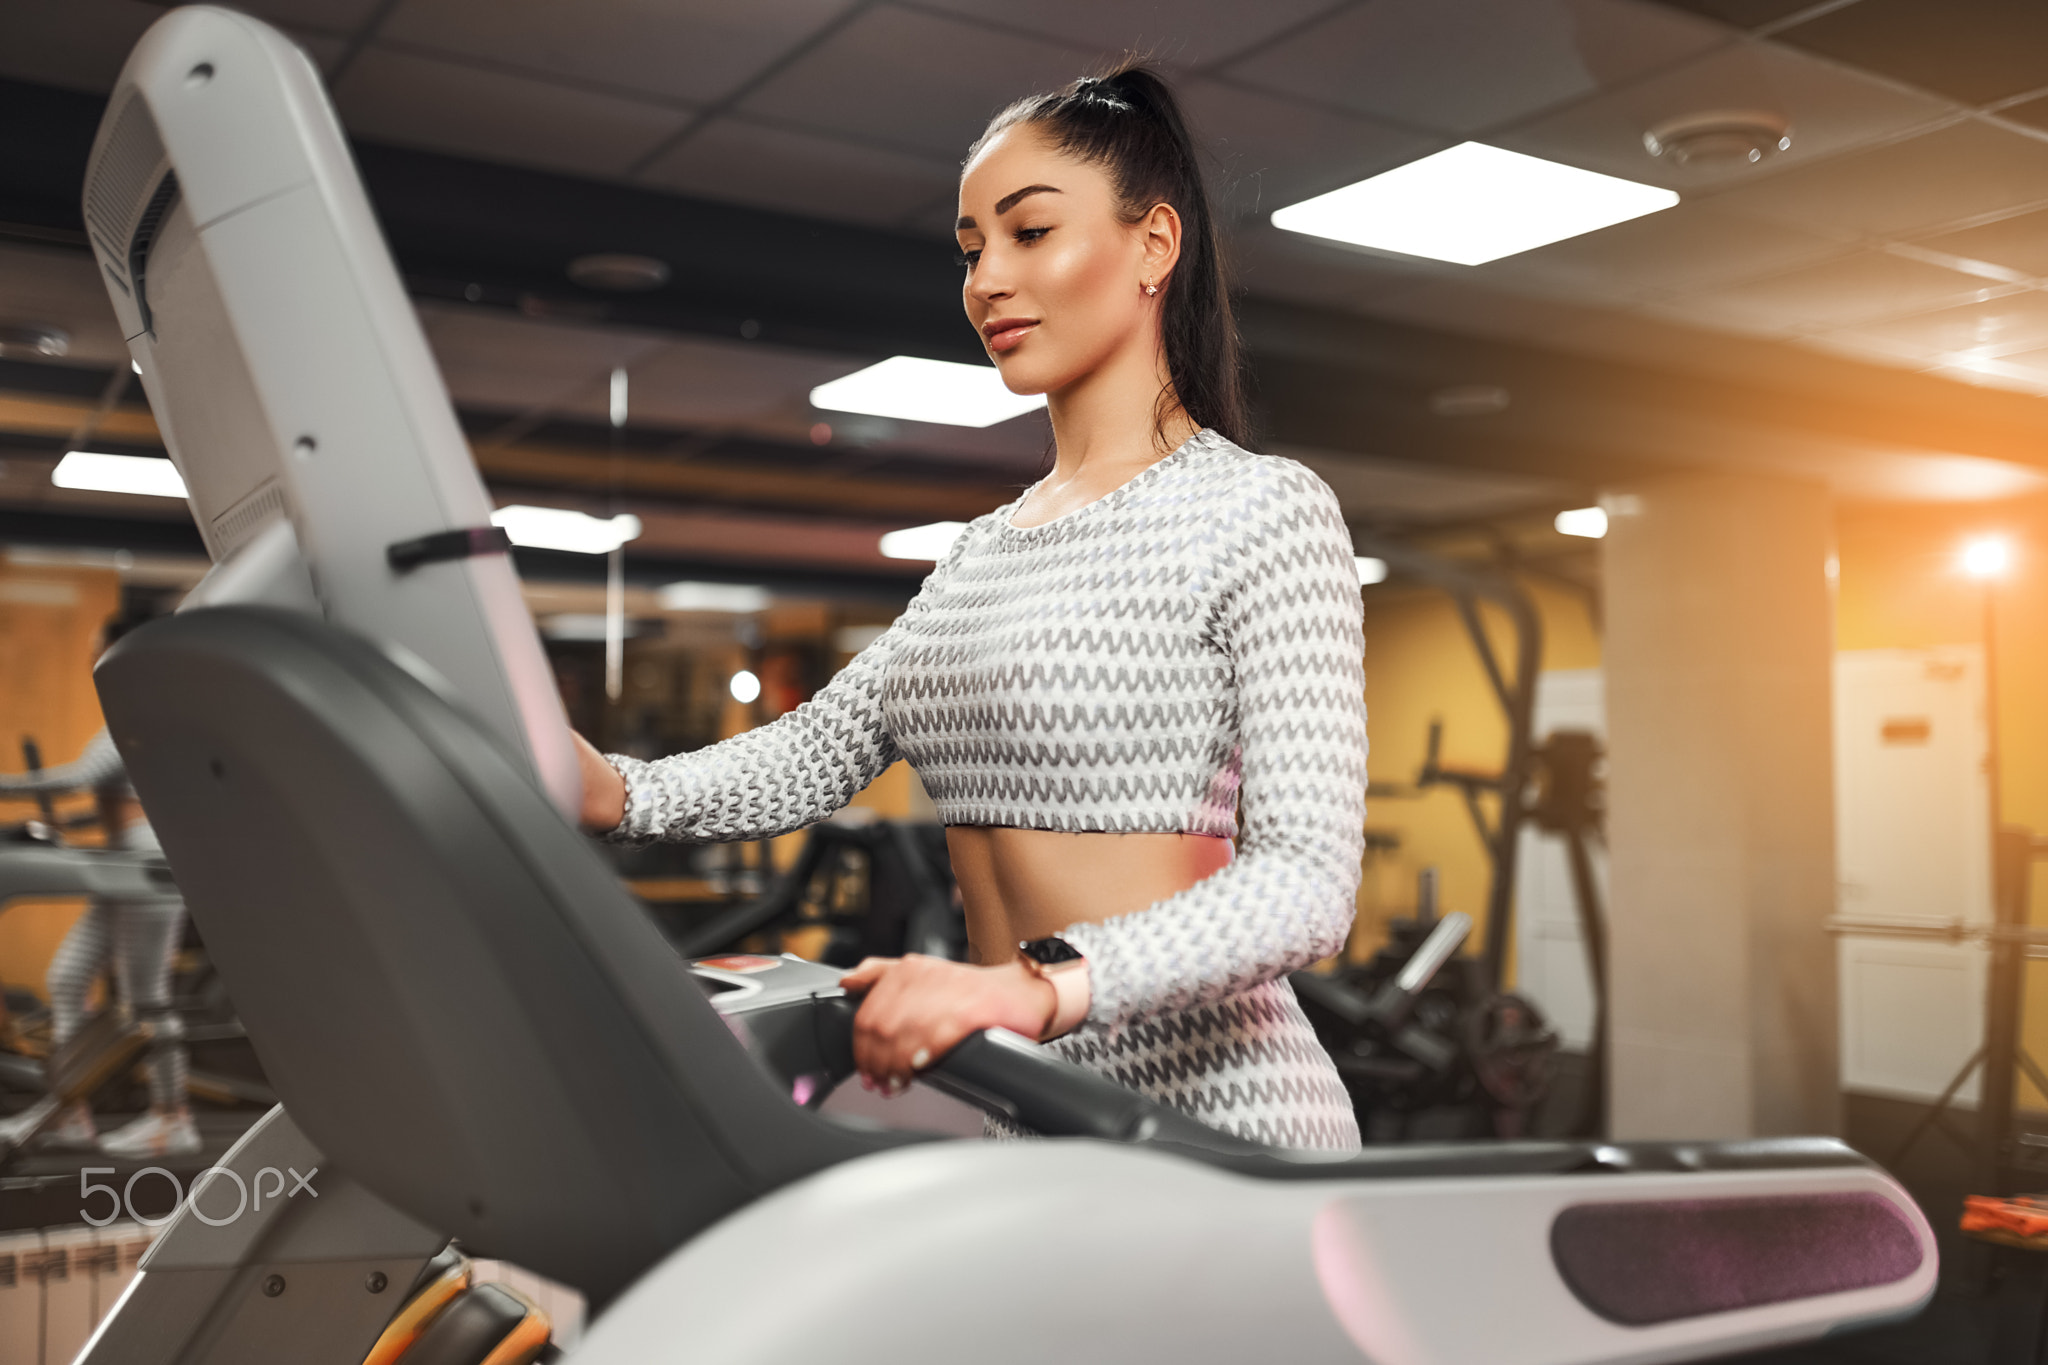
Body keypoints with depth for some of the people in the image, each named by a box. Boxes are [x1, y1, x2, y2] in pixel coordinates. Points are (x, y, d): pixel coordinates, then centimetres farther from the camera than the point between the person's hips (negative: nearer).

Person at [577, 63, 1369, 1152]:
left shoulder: (1264, 511, -7)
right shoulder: (986, 546, 17)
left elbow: (1307, 880, -17)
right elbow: (822, 749, 13)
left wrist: (1045, 989, -32)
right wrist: (615, 794, -6)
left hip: (1203, 1108, -6)